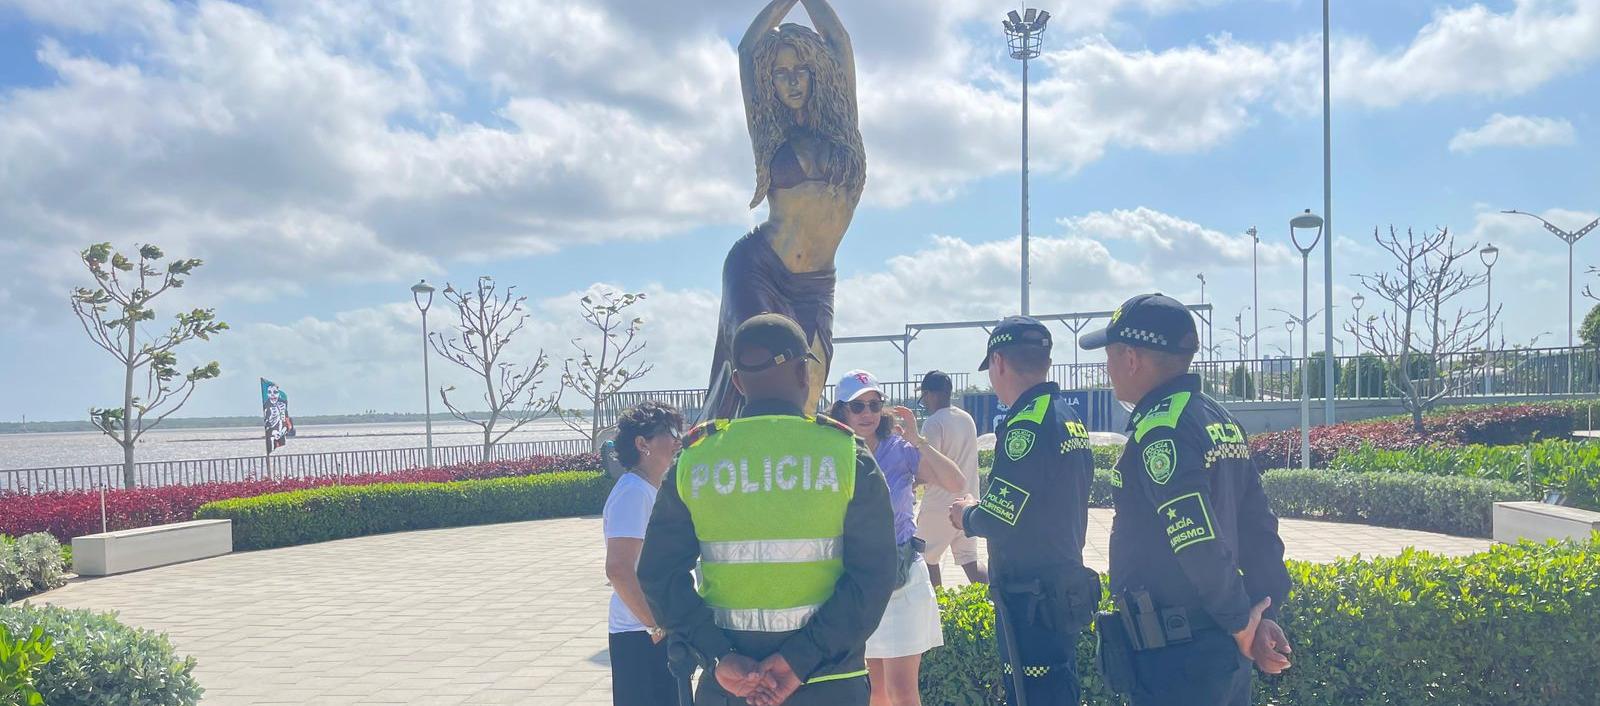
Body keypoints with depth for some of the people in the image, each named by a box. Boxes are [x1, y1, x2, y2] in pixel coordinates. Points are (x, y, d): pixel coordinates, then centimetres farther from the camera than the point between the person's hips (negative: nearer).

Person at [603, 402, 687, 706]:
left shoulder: (651, 490, 11)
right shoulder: (633, 492, -17)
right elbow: (619, 569, -24)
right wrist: (657, 626, -19)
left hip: (662, 628, 9)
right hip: (642, 635, -9)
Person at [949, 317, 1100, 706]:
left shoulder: (1027, 424, -18)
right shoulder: (1071, 418, 11)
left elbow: (1002, 520, -21)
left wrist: (968, 515, -1)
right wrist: (983, 511, 11)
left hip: (1032, 597, -10)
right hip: (1069, 585, 10)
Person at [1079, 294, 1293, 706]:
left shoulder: (1160, 432, -19)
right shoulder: (1220, 421, 11)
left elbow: (1200, 545, -25)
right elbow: (1259, 529, 11)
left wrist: (1240, 623, -12)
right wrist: (1264, 616, 8)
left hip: (1176, 661, -9)